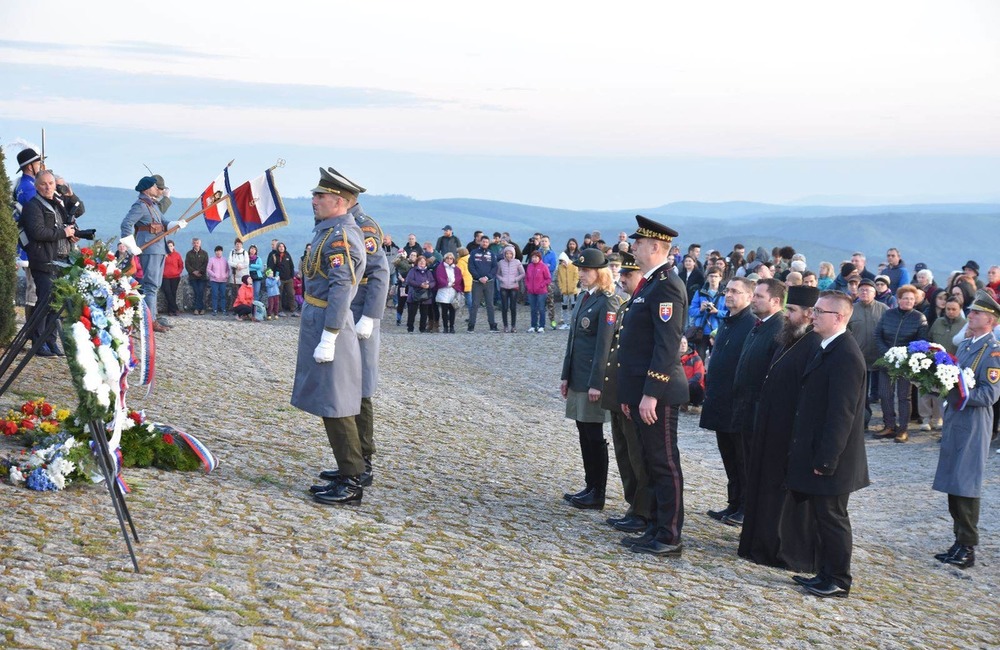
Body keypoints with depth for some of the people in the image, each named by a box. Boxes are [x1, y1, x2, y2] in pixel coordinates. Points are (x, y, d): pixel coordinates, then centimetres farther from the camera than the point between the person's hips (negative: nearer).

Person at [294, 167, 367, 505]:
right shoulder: (330, 230, 15)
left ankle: (351, 484, 1)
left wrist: (327, 339, -24)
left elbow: (341, 290, -23)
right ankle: (347, 475, 21)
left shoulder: (341, 236, -17)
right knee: (332, 407, 14)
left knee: (335, 407, -5)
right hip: (317, 324, 10)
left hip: (329, 326, -10)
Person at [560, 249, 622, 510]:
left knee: (594, 435, -3)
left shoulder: (607, 303, -12)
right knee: (584, 433, 13)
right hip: (578, 378, 9)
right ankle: (590, 487, 21)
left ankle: (597, 495, 4)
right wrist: (566, 376, 14)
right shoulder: (584, 299, 14)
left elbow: (604, 346, -17)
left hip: (593, 378, -9)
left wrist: (596, 383, -19)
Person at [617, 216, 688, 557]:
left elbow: (667, 346, -22)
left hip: (657, 394, -10)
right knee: (652, 463, 15)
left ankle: (669, 538, 5)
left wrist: (650, 394, -23)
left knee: (664, 464, -2)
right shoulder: (648, 285, 15)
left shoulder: (666, 286, -16)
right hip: (642, 391, 10)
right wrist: (630, 395, 19)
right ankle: (656, 529, 24)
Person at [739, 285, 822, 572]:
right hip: (771, 434, 10)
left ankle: (793, 554, 13)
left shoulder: (814, 347, -19)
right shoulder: (788, 341, 13)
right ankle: (766, 546, 27)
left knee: (791, 494, 1)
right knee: (767, 488, 16)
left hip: (792, 437, -10)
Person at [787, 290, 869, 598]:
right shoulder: (828, 350, 12)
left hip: (830, 459, -9)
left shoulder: (844, 355, -20)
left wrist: (826, 459, -22)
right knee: (822, 516, 16)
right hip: (818, 454, 9)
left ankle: (838, 582, 11)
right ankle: (827, 574, 26)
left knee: (832, 518, 1)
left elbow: (841, 413, -23)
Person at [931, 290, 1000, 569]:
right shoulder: (965, 345, 14)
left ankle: (968, 549, 2)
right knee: (953, 484, 12)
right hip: (954, 421, 8)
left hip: (973, 426, -8)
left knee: (965, 486, -6)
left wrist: (958, 391, -24)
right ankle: (960, 542, 22)